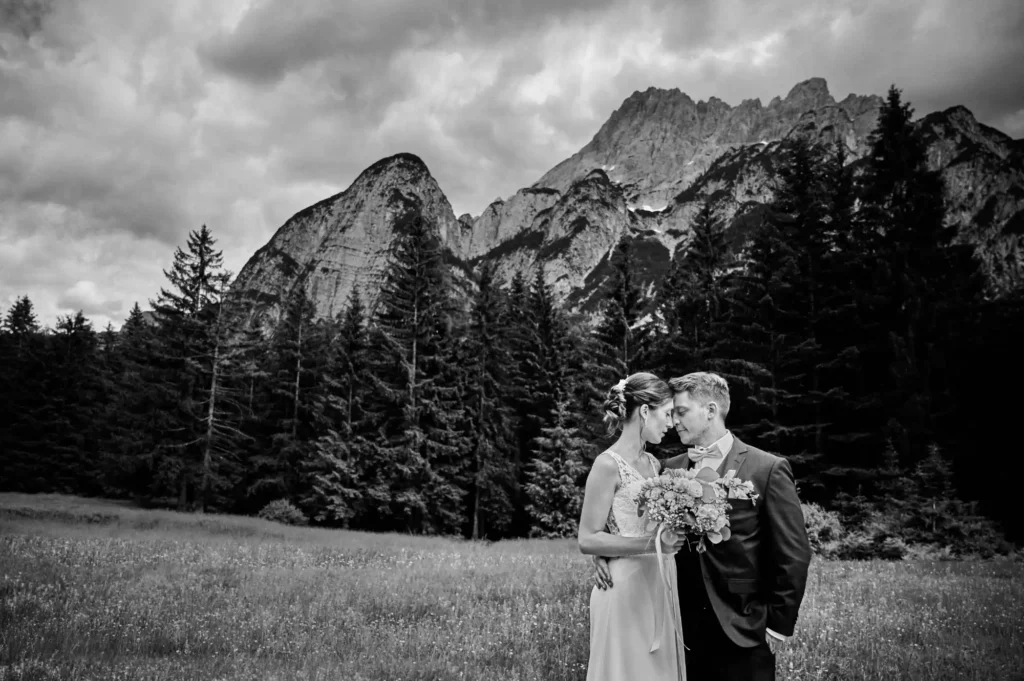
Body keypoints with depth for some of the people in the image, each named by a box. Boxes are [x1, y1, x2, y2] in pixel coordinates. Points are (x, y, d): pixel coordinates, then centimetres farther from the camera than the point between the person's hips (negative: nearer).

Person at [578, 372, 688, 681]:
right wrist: (650, 544, -22)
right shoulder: (608, 464, -14)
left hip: (660, 586, 7)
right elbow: (588, 540, -15)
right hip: (626, 591, -7)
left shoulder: (653, 463, 9)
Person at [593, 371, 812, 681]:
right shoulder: (671, 469, 5)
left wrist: (779, 624, -8)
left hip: (743, 628, -4)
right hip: (687, 627, 4)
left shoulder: (768, 469, -8)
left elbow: (794, 555, -7)